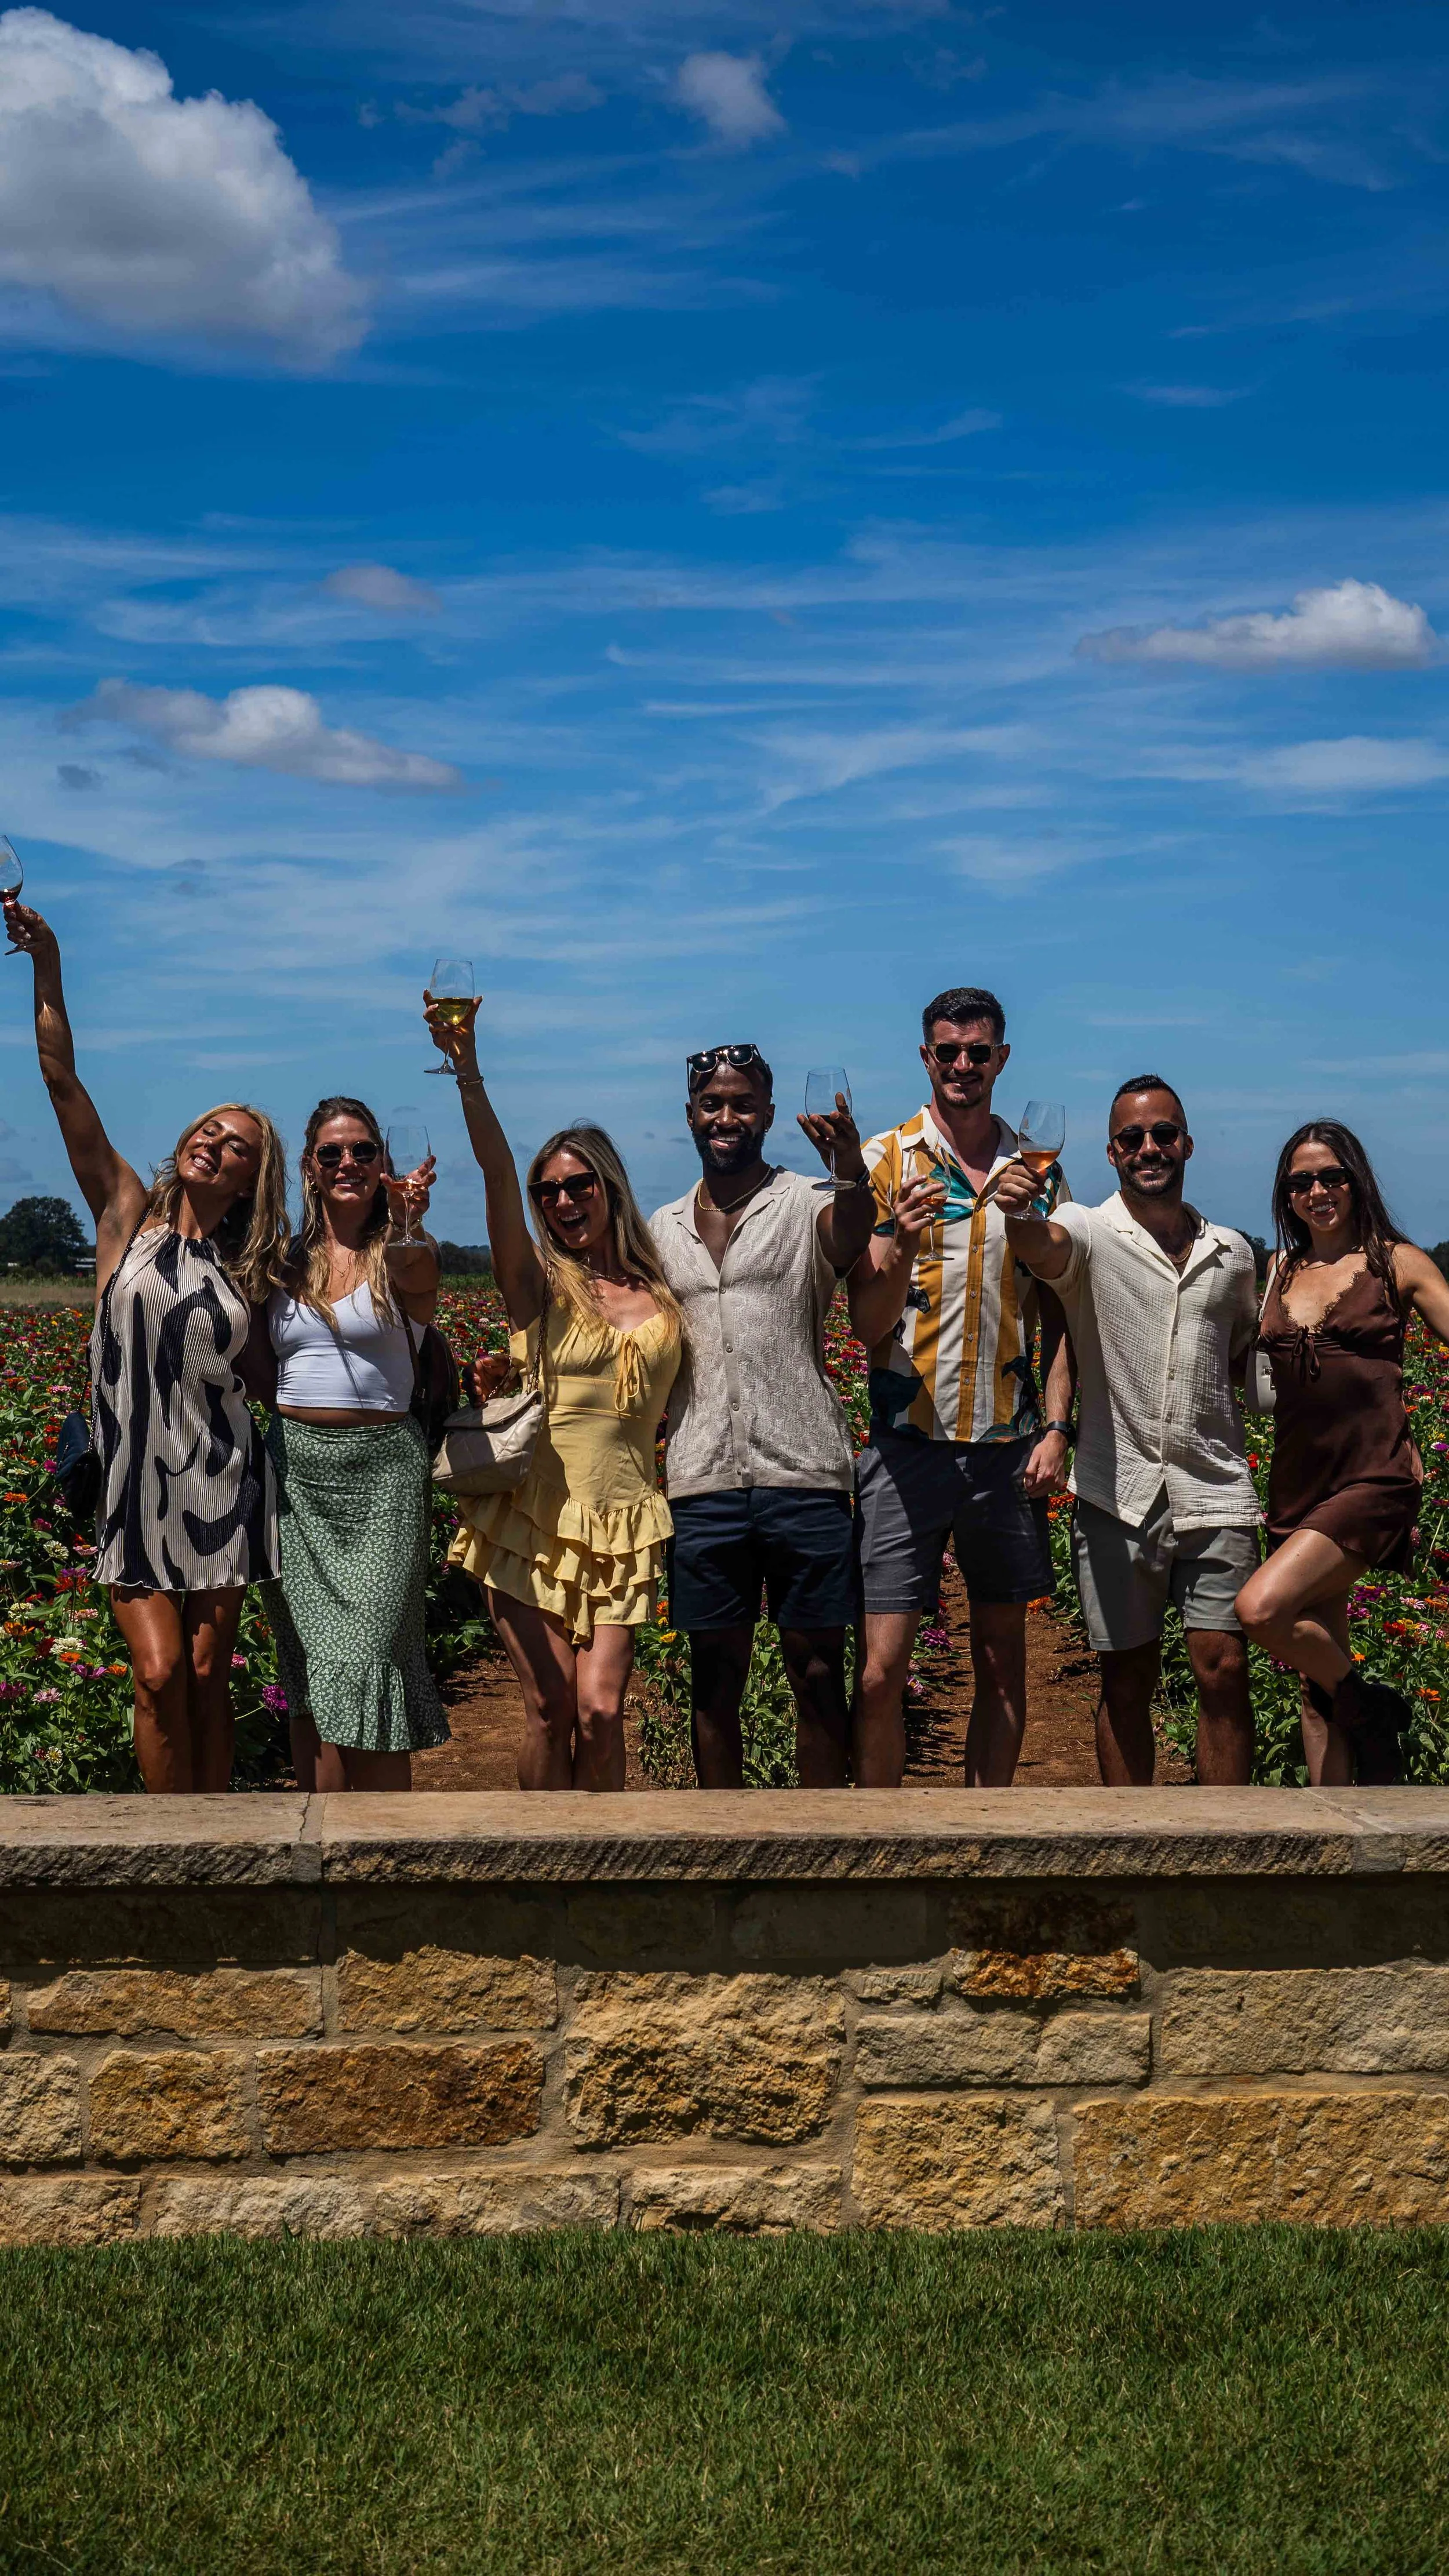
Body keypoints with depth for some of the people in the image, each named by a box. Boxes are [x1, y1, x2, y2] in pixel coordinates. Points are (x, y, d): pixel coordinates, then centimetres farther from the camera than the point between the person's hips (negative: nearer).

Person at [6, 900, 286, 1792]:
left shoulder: (248, 1272, 9)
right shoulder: (128, 1216, 4)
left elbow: (252, 1374, 8)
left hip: (221, 1480, 2)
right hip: (133, 1477, -2)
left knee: (207, 1675, 4)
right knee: (160, 1674, -8)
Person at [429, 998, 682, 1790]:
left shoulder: (664, 1295, 9)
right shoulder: (539, 1284, 3)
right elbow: (496, 1171, -12)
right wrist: (466, 1068, -24)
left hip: (623, 1525, 1)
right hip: (530, 1519, -1)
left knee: (599, 1709, -8)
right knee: (550, 1709, -4)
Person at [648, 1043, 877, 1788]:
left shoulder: (806, 1205, 0)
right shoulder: (663, 1228, 15)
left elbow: (851, 1238, -24)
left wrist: (851, 1170, -45)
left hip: (803, 1474, -3)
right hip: (702, 1482, 3)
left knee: (818, 1672, 3)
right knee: (715, 1674, 9)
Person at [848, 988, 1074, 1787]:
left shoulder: (1039, 1172, 9)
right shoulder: (885, 1161, 0)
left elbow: (1057, 1316, 12)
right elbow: (867, 1325, -4)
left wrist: (1055, 1429, 1)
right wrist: (902, 1246, -23)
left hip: (1009, 1444, 3)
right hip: (909, 1441, -3)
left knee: (1003, 1663, 9)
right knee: (882, 1668, -6)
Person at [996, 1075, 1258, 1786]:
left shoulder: (1231, 1252, 11)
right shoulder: (1090, 1235, -1)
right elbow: (1043, 1246, -27)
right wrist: (1018, 1215, -49)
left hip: (1214, 1493, 2)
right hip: (1119, 1492, -2)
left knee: (1223, 1671, -3)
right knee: (1126, 1681, 5)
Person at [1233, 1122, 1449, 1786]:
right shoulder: (1280, 1271, 14)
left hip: (1370, 1481, -5)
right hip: (1297, 1486, 5)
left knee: (1261, 1609, -24)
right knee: (1319, 1676, 8)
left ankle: (1370, 1707, 2)